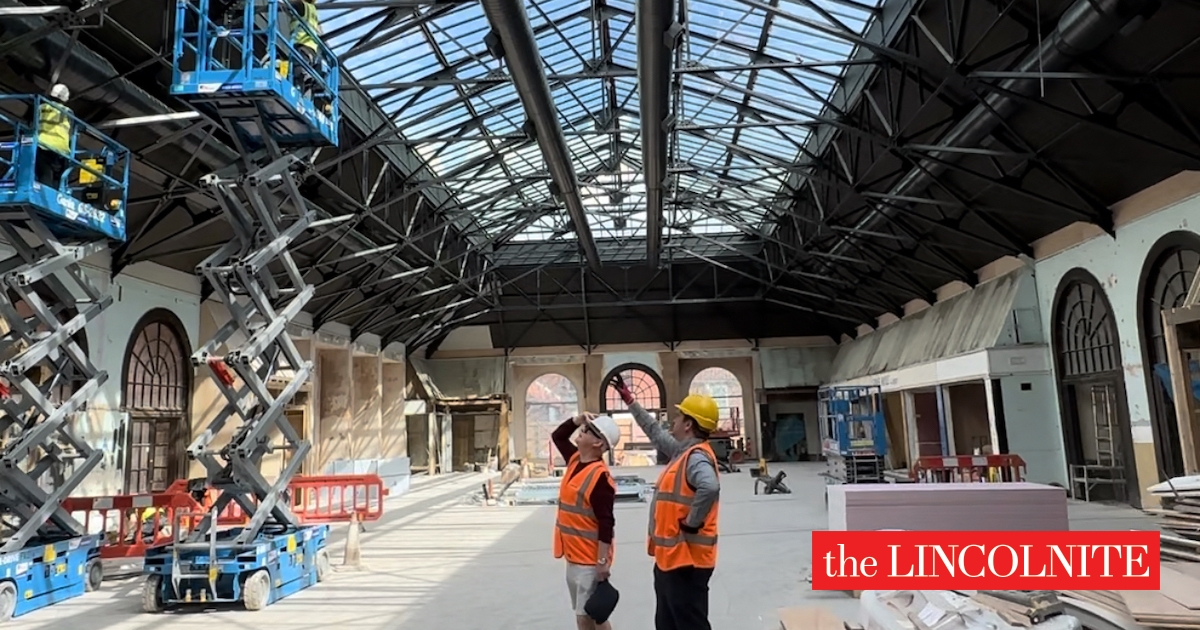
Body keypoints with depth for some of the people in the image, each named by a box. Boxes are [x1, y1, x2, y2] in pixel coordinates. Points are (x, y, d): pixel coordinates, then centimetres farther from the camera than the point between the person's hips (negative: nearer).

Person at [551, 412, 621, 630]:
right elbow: (557, 436, 20)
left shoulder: (600, 476, -21)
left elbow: (606, 523, -22)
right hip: (574, 554, 9)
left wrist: (603, 560, -23)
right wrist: (578, 419, 4)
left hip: (590, 558, -9)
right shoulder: (575, 460, 4)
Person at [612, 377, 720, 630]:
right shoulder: (683, 451, 10)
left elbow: (710, 487, -41)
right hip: (670, 557, 10)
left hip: (686, 560, -10)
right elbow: (655, 431, 25)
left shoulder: (697, 457, -20)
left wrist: (692, 523, -28)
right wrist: (630, 401, 28)